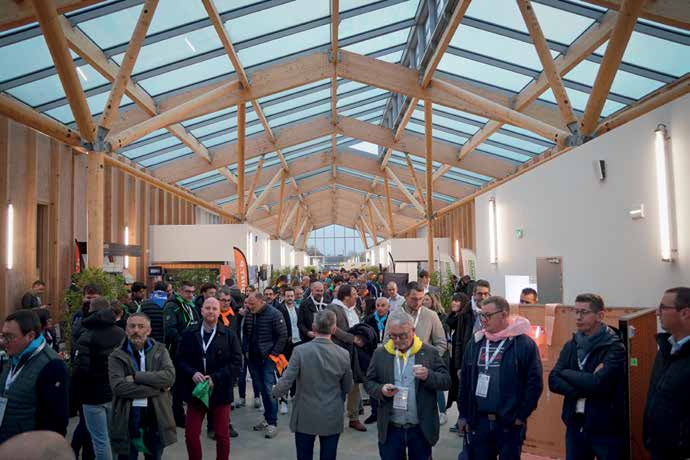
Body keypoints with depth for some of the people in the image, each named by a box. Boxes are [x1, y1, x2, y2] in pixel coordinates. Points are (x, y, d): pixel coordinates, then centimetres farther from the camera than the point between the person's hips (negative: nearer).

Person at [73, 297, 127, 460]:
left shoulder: (87, 337, -13)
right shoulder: (121, 334, 4)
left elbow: (80, 369, -20)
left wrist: (79, 393, -5)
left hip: (94, 395, -5)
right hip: (116, 394, 5)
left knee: (100, 440, 2)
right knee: (115, 436, 16)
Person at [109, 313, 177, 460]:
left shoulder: (160, 350, 2)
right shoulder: (117, 356, -4)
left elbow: (169, 376, -13)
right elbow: (118, 386, -18)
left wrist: (136, 377, -18)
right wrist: (157, 388, -17)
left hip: (156, 419, 2)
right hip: (128, 421, -2)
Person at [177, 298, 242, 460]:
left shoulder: (229, 335, -5)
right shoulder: (189, 333, 0)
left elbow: (236, 362, -8)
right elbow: (180, 359, 3)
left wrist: (215, 378, -18)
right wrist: (192, 373, -16)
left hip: (220, 391, -1)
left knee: (222, 435, 9)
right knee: (191, 434, 7)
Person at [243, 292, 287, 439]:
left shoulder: (274, 314, -12)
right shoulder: (249, 315, 4)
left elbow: (283, 335, -10)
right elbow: (245, 333, 17)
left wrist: (274, 353, -11)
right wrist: (246, 350, 8)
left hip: (268, 357, -5)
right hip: (254, 358, 5)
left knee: (269, 389, -6)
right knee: (262, 389, 11)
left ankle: (272, 423, 4)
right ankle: (267, 418, 24)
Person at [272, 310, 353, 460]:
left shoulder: (300, 351, -16)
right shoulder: (344, 354, -10)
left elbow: (286, 382, -15)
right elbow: (347, 388, 2)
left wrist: (275, 392, 7)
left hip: (305, 418, -1)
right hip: (332, 419, 1)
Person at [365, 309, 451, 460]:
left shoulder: (430, 352, -2)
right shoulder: (380, 353, 2)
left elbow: (446, 382, -3)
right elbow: (368, 382, 6)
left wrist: (428, 375, -23)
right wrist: (381, 390, -15)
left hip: (421, 429, -1)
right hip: (390, 429, 1)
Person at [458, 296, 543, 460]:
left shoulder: (524, 344, -7)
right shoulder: (475, 343, 7)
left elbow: (535, 383, -8)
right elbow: (464, 380, 10)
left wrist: (522, 415, -9)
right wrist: (463, 414, 7)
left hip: (510, 423, -4)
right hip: (477, 421, 4)